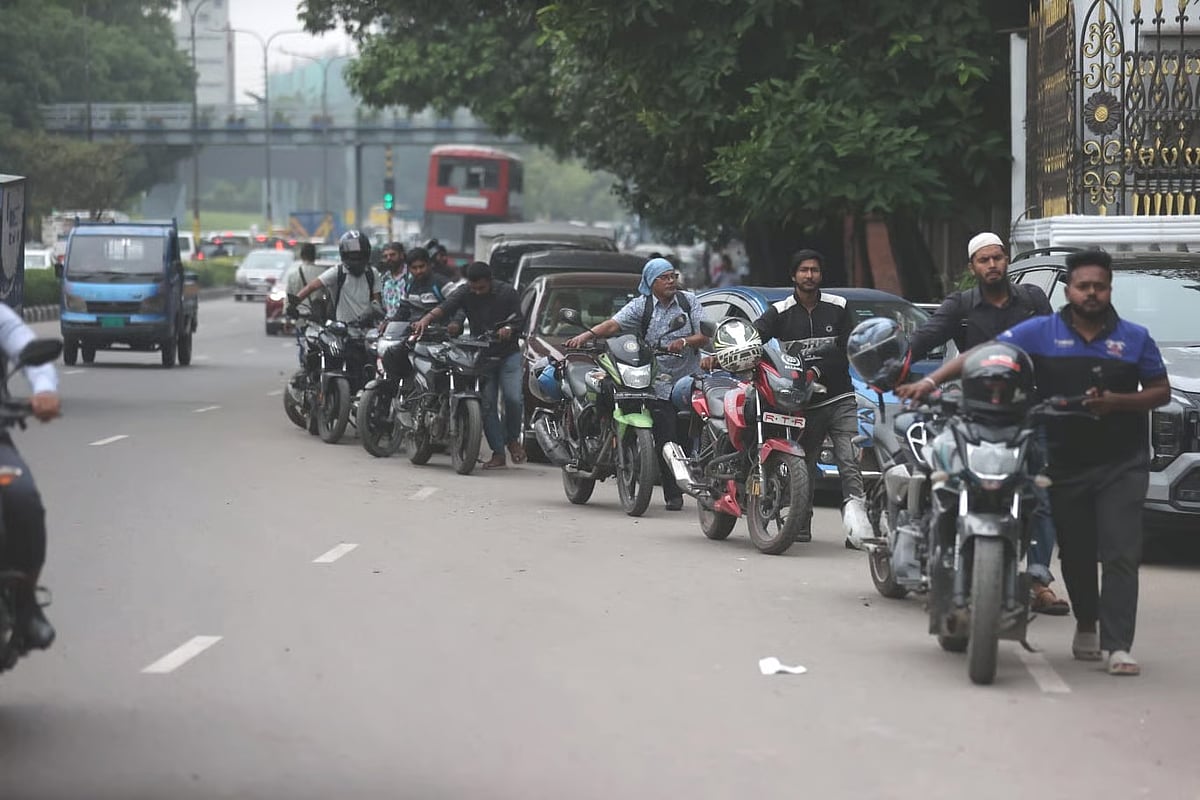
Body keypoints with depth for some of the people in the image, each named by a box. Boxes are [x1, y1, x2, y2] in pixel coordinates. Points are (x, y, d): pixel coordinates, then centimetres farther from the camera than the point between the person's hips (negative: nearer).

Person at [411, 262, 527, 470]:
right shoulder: (464, 293, -6)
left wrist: (509, 328, -25)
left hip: (508, 353, -1)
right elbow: (444, 307, -24)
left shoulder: (507, 292, -6)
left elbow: (519, 321, -2)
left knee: (513, 398, -17)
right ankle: (498, 454, 1)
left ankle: (513, 438, 10)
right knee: (487, 403, -6)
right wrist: (425, 320, -43)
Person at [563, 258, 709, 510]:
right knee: (666, 440, -7)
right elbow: (614, 323, -10)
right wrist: (587, 335, -26)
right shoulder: (641, 306, 4)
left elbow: (705, 336, 4)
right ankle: (673, 494, -1)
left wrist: (685, 342, -16)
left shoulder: (688, 301, 10)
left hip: (690, 380, 1)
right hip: (659, 383, -1)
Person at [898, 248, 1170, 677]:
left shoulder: (1135, 338, 3)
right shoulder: (1042, 332, 0)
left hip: (1121, 465, -1)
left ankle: (1118, 646, -12)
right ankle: (1086, 627, 33)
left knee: (1121, 554, -10)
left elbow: (1161, 392, 7)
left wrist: (1118, 402, -12)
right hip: (1064, 462, 1)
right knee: (1075, 553, 11)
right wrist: (931, 380, -17)